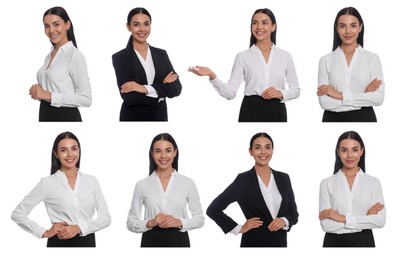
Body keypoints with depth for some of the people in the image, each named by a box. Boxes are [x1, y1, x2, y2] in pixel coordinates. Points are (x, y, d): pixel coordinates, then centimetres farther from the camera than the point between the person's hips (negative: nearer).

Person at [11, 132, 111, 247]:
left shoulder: (91, 181, 5)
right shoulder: (47, 183, -1)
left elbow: (106, 217, -1)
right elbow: (17, 214, 0)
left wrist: (78, 228, -14)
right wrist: (44, 232, -8)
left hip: (87, 242, 2)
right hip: (59, 243, -2)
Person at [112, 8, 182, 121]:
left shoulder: (161, 54, 6)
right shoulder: (120, 57, -6)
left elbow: (176, 89, -5)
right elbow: (128, 97, -16)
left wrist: (146, 89, -17)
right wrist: (163, 88, -11)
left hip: (160, 117, 3)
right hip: (132, 118, -3)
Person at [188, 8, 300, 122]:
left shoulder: (285, 56, 6)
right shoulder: (243, 57, 2)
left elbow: (296, 90, 10)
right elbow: (230, 92, -5)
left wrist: (281, 93, -11)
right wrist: (212, 76, -21)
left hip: (276, 113, 1)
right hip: (251, 113, -1)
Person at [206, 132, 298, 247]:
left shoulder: (283, 178, 6)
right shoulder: (243, 180, -6)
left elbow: (293, 213, 11)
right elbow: (213, 209, -7)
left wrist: (284, 221, -9)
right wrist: (239, 228, -7)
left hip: (280, 243, 3)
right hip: (254, 243, -3)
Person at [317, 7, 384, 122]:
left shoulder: (372, 58, 0)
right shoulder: (326, 60, -1)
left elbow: (378, 98, -12)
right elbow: (325, 102, -11)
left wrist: (340, 95, -15)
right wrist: (364, 96, -14)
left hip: (364, 118, 0)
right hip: (333, 119, 0)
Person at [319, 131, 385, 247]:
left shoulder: (373, 182, 0)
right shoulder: (327, 183, -2)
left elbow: (380, 220, -11)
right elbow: (326, 224, -12)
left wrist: (343, 218, -16)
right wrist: (366, 219, -15)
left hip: (363, 242, 0)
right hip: (334, 243, 0)